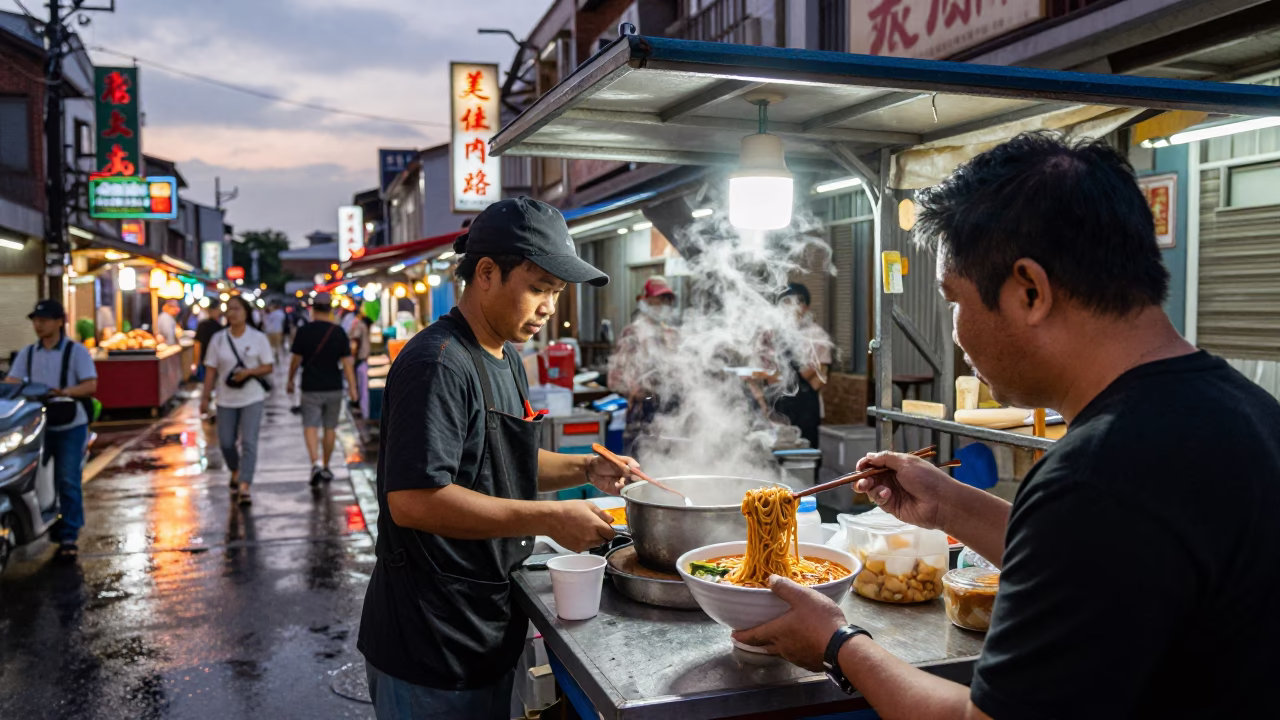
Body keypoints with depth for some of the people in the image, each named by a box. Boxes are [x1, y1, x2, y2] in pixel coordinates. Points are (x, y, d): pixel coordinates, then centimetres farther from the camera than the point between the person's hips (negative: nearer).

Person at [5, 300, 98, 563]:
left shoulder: (76, 351, -2)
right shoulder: (27, 353, 12)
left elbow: (91, 385, -10)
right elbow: (11, 382, 2)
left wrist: (65, 392, -27)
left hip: (70, 426, -4)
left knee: (68, 481, -6)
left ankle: (69, 537, -3)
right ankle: (51, 529, 25)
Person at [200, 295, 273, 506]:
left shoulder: (258, 338, -3)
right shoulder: (218, 339, 2)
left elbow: (269, 367, -3)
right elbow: (211, 370, 3)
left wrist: (248, 372, -20)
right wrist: (205, 397, -1)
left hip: (252, 398, -2)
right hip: (226, 399, 3)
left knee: (248, 442, -11)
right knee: (226, 442, 8)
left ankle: (244, 488, -11)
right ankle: (235, 472, 39)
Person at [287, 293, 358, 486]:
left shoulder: (304, 331, -6)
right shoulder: (339, 332, -2)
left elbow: (296, 360, -2)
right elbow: (347, 362, -5)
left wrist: (290, 380, 13)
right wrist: (352, 387, -2)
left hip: (311, 388, -2)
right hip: (334, 388, 2)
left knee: (310, 427, -1)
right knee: (330, 428, 12)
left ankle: (316, 463, -21)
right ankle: (326, 468, 21)